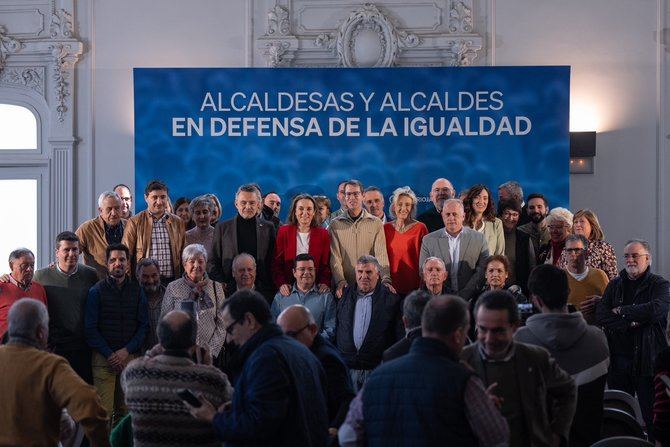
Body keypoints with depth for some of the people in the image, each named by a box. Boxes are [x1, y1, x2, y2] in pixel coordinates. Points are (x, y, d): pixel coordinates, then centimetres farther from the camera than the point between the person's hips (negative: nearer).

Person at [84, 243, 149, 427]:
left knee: (127, 410, 0)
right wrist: (109, 354, -7)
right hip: (103, 357, -2)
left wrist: (126, 351, -5)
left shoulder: (137, 290, 11)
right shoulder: (97, 291, 4)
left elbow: (143, 325, 8)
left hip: (130, 356, 2)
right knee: (103, 411, -9)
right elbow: (90, 328, 1)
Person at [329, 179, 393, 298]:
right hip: (346, 286, 0)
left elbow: (381, 254, -3)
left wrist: (386, 280, -18)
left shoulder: (376, 223, 6)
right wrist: (340, 282, -16)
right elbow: (335, 257, -1)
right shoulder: (335, 224, 6)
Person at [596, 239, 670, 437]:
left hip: (647, 360, -4)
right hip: (618, 360, 4)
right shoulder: (615, 285, 11)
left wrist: (621, 311, -10)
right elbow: (600, 315, -2)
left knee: (652, 416, 0)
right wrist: (629, 323, -17)